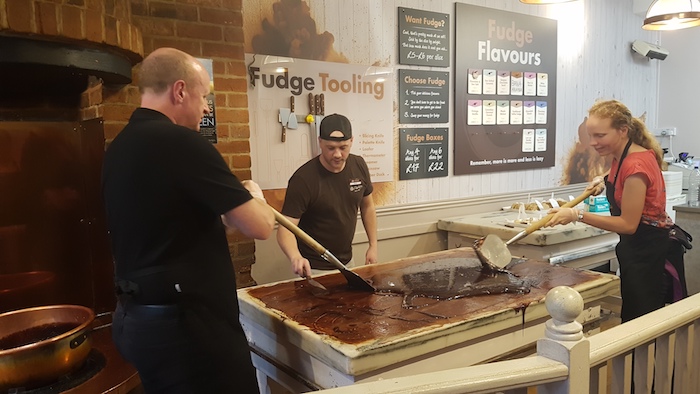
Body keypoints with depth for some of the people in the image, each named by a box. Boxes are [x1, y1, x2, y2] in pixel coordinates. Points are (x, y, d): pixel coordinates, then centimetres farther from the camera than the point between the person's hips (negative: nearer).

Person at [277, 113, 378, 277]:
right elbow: (285, 228, -26)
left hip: (347, 262, 6)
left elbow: (367, 205, 8)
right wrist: (295, 257, -45)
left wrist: (373, 245, 5)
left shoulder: (359, 165, -7)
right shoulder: (303, 179, -24)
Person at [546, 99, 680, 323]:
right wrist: (605, 181, 7)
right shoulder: (622, 156, 1)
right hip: (636, 247, 9)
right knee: (631, 317, 17)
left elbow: (628, 224, -23)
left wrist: (578, 216, -25)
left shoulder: (635, 166, -27)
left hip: (648, 252, -9)